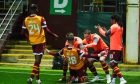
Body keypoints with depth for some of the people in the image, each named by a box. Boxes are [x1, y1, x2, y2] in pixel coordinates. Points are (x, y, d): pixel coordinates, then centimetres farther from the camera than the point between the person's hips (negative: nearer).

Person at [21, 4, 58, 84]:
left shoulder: (26, 20, -2)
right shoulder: (41, 19, -13)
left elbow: (23, 32, 1)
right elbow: (46, 30, -13)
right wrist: (54, 34, 3)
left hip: (32, 42, 4)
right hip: (40, 41, -4)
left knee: (37, 60, 16)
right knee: (37, 60, -2)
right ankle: (31, 77, -15)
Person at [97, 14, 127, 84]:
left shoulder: (114, 26, -12)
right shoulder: (120, 27, 16)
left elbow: (105, 34, -14)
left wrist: (100, 29, 1)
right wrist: (106, 31, 19)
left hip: (114, 48, -9)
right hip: (119, 48, 9)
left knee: (112, 64, -11)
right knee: (115, 64, 15)